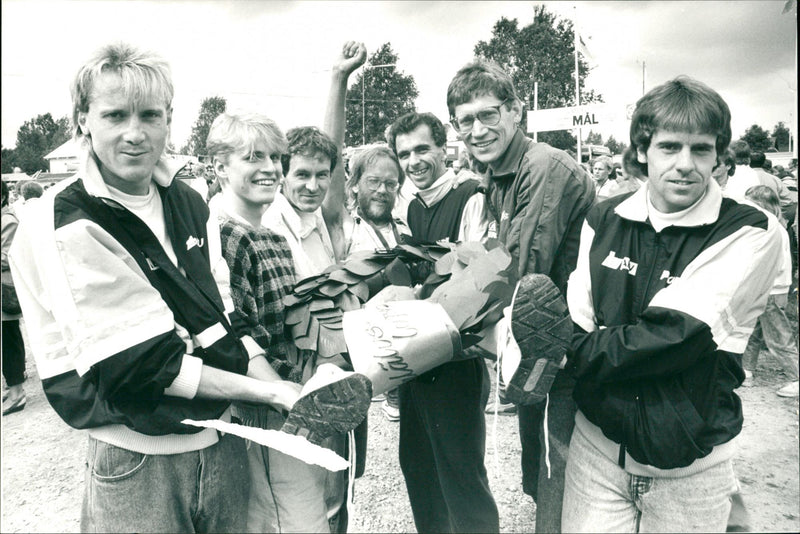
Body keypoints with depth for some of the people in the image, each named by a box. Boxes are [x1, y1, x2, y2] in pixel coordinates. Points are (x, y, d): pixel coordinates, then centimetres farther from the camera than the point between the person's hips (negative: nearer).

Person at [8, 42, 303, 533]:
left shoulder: (190, 203, 4)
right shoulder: (59, 226, -15)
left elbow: (225, 322, 3)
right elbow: (138, 363, -20)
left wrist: (286, 395, -10)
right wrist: (269, 392, -19)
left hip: (223, 440, 6)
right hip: (138, 461, -5)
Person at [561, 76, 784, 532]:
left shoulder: (751, 233, -12)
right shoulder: (604, 220, -1)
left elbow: (675, 334, -22)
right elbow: (574, 321, -7)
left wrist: (575, 352, -17)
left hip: (689, 463, -1)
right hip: (598, 443, 2)